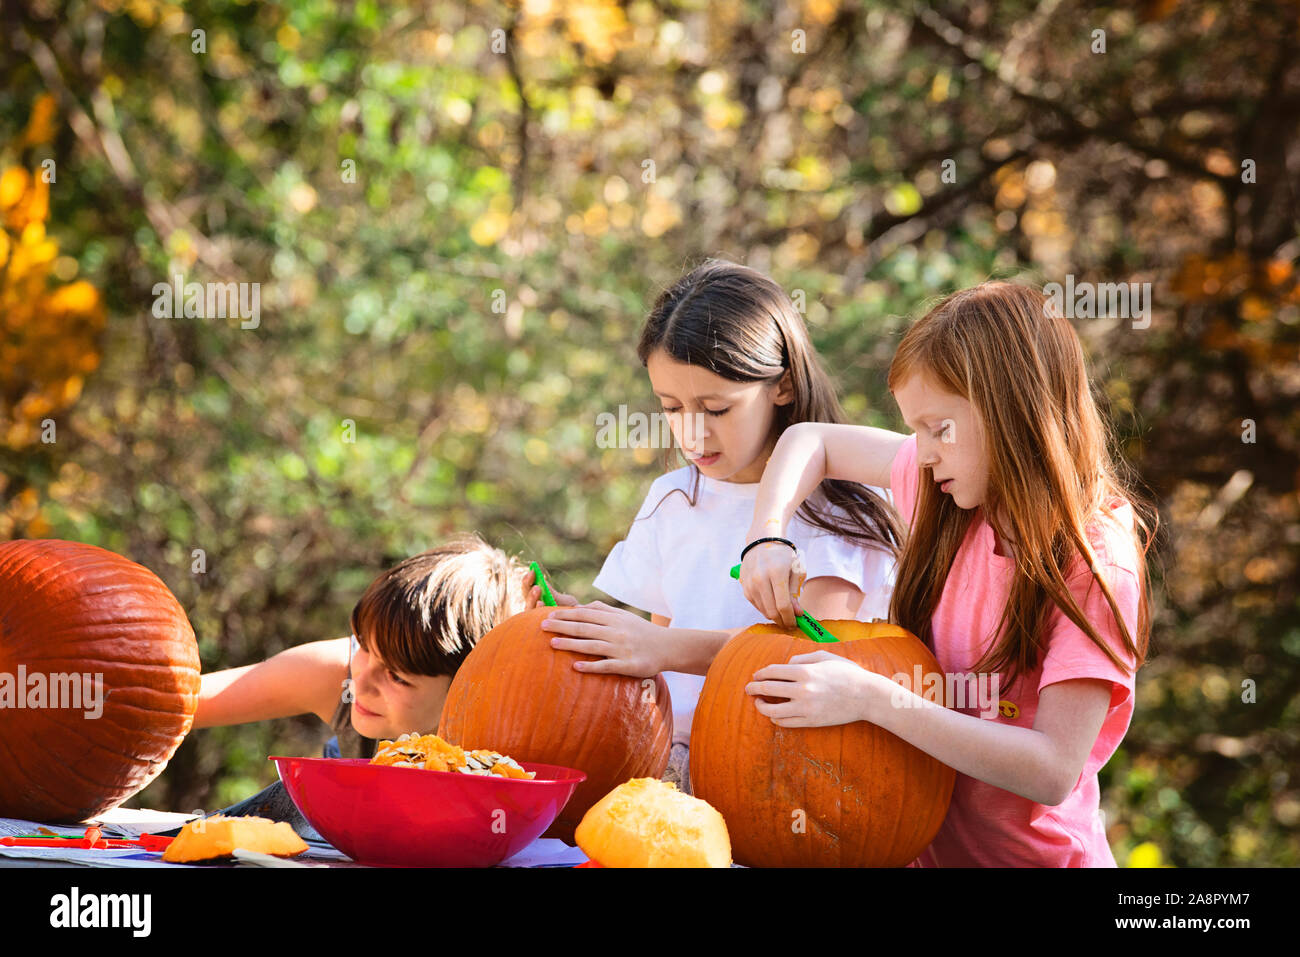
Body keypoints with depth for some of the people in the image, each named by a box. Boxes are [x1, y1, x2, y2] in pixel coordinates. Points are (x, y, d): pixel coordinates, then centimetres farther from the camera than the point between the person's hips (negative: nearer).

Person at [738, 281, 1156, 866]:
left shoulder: (1094, 565, -16)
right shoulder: (953, 503, 2)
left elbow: (1054, 770, -23)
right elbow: (810, 441, 16)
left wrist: (873, 698, -27)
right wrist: (767, 537, -4)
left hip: (1036, 856, -6)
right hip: (927, 852, 6)